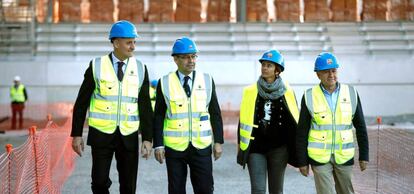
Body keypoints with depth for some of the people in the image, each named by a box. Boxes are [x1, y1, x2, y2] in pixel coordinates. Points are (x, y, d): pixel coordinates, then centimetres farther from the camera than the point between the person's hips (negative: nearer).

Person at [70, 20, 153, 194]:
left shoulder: (140, 69, 3)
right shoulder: (97, 66, -2)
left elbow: (145, 106, 4)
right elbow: (82, 102, 2)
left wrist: (147, 138, -2)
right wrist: (76, 134, -1)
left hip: (129, 136, 2)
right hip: (101, 134, -2)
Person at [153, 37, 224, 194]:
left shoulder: (207, 80, 4)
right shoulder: (165, 83, 0)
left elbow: (215, 114, 7)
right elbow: (158, 116, 2)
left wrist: (218, 141, 2)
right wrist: (158, 145, -4)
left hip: (201, 147, 1)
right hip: (174, 147, -1)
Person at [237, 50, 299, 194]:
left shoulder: (287, 92, 0)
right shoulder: (251, 92, 1)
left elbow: (295, 121, 6)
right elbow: (243, 120, 6)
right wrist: (241, 147, 6)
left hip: (278, 148, 0)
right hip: (256, 148, 0)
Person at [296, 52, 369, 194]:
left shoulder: (351, 93, 0)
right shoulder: (309, 97, -4)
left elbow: (360, 127, 5)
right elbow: (302, 132, 0)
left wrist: (364, 156, 3)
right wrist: (302, 161, -2)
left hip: (344, 156, 2)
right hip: (319, 156, -2)